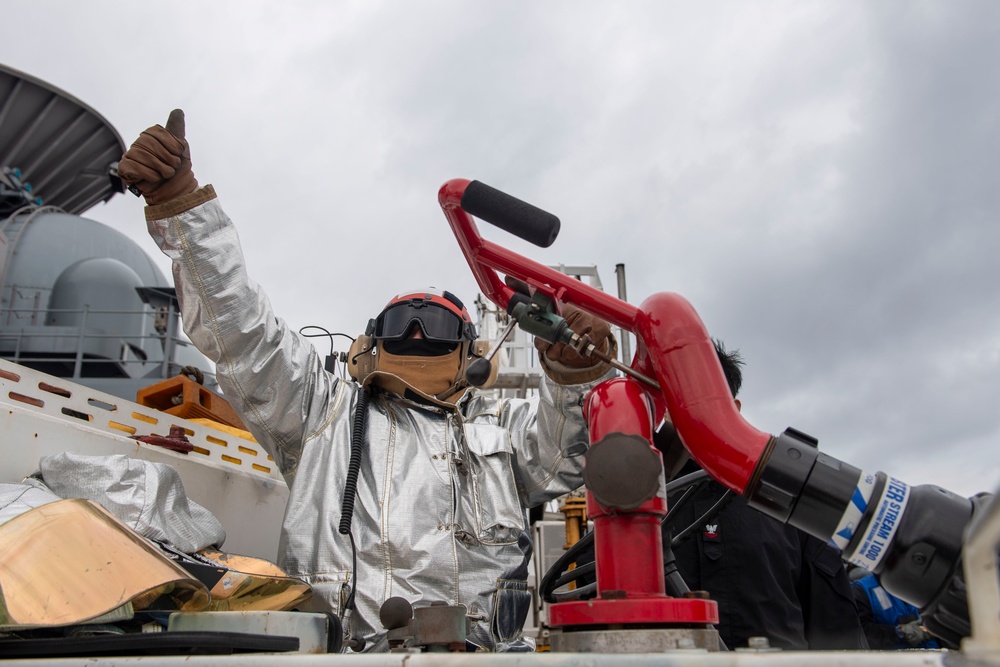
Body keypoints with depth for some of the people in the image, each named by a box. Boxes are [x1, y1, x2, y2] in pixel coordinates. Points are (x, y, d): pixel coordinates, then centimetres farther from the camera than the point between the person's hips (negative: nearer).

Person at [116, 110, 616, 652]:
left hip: (489, 646, 1)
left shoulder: (502, 426, 24)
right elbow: (236, 326, 14)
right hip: (348, 643, 0)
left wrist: (577, 373, -12)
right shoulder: (325, 410, 20)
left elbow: (565, 461, 7)